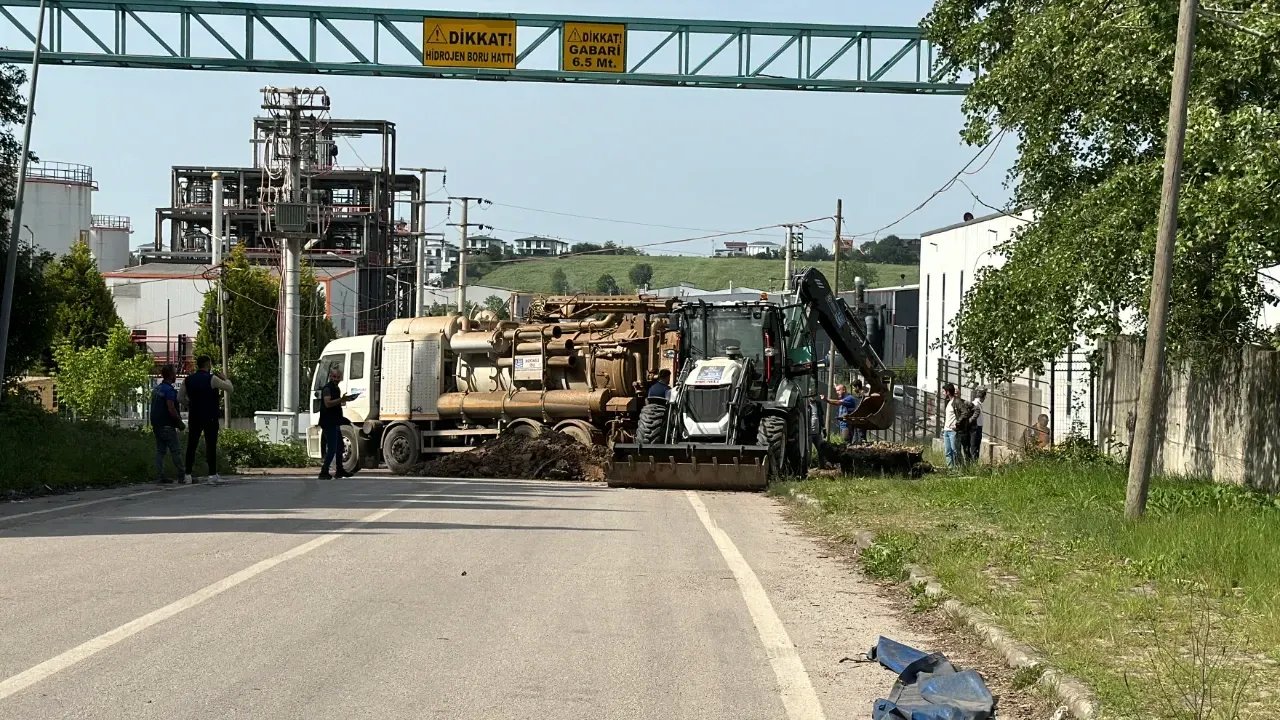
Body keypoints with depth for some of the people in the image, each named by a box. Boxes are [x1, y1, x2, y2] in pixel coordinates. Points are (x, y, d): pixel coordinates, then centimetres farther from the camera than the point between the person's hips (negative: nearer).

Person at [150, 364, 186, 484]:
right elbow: (171, 409, -20)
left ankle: (160, 476, 4)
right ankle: (181, 475, -2)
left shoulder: (156, 388, 15)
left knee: (160, 451, 8)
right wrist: (180, 422, -10)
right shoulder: (169, 389, -14)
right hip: (167, 425, -8)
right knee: (175, 451, -4)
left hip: (156, 424, 8)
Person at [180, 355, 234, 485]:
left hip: (194, 417, 4)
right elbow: (229, 388, -5)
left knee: (191, 445, 8)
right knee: (211, 445, -2)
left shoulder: (188, 380, 5)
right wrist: (225, 378, 13)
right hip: (210, 417, -4)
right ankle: (213, 474, -4)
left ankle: (188, 475, 6)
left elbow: (180, 398, 9)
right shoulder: (212, 379, -10)